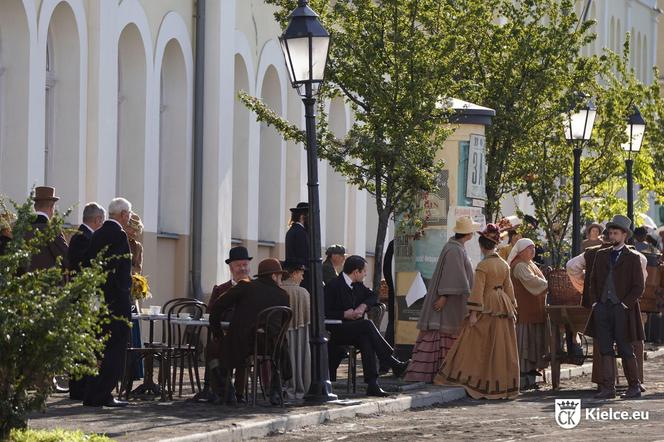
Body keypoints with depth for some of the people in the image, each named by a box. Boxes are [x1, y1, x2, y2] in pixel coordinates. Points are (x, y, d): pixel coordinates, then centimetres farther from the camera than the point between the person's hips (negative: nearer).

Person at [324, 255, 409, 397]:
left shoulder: (358, 286, 14)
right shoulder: (333, 286, -9)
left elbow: (373, 296, 26)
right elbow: (325, 313, -13)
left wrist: (363, 306, 5)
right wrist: (345, 314, -20)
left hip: (355, 331, 6)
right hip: (337, 331, -6)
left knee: (366, 340, -29)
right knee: (367, 325, -30)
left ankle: (372, 384, -39)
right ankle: (393, 364, -27)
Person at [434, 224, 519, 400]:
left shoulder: (482, 266, -13)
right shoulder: (504, 265, 7)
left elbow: (478, 291, -16)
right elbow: (509, 289, 13)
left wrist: (474, 313, -15)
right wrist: (512, 309, 21)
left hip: (488, 308, -6)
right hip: (504, 308, 6)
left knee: (482, 346, -1)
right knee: (501, 348, 9)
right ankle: (503, 385, 12)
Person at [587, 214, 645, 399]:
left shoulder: (632, 258, 0)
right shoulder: (601, 255, 14)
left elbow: (639, 287, -2)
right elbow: (593, 280, 18)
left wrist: (625, 304, -10)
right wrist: (596, 301, 6)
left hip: (622, 309, -4)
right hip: (603, 308, 4)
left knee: (625, 350, -1)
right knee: (605, 349, 1)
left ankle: (634, 386, 9)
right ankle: (608, 387, 2)